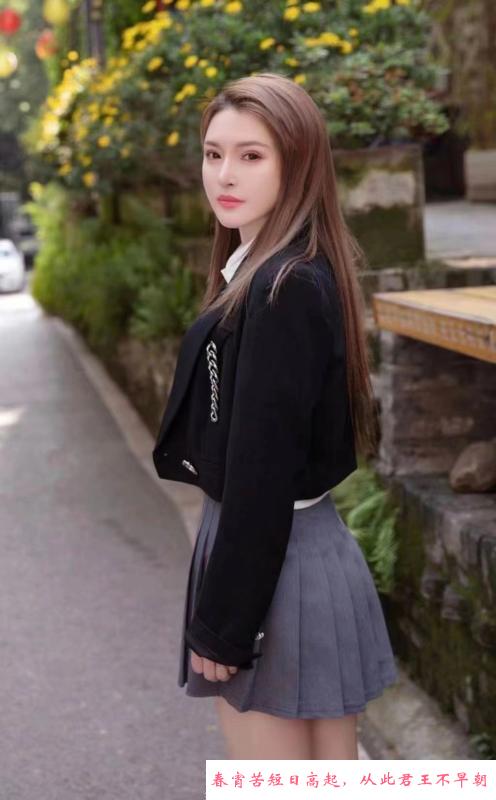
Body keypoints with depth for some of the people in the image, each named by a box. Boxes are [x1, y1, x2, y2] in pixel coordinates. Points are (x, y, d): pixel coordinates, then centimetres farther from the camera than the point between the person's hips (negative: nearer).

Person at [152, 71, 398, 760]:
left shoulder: (282, 291, -20)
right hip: (304, 553, 9)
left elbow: (263, 469, -22)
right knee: (328, 771, 18)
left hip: (274, 563, -9)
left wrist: (222, 622, -16)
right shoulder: (280, 272, 9)